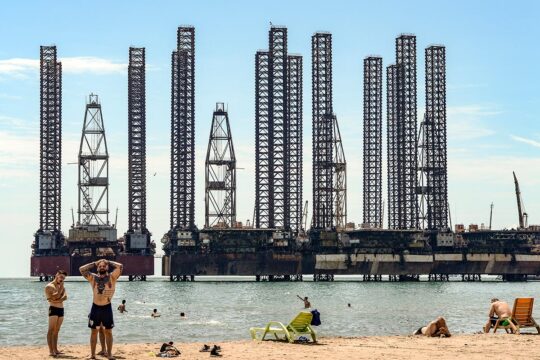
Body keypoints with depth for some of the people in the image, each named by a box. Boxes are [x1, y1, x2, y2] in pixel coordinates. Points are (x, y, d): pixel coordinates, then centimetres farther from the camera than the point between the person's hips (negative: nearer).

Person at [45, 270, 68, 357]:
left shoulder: (61, 286, 17)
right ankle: (51, 350, -12)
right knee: (51, 330, -8)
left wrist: (56, 300, -16)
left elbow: (65, 297, 1)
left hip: (61, 309, 7)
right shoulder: (49, 286, -5)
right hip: (53, 309, -7)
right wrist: (61, 288, -11)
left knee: (56, 330, 8)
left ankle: (55, 349, 10)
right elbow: (55, 297, -17)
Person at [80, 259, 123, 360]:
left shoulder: (112, 277, -1)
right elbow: (81, 269, 0)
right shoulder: (93, 277, 5)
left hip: (107, 307, -2)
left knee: (108, 331, 5)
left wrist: (109, 262, -1)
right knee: (94, 331, 6)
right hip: (95, 307, 2)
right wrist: (94, 263, 3)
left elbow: (120, 266, -13)